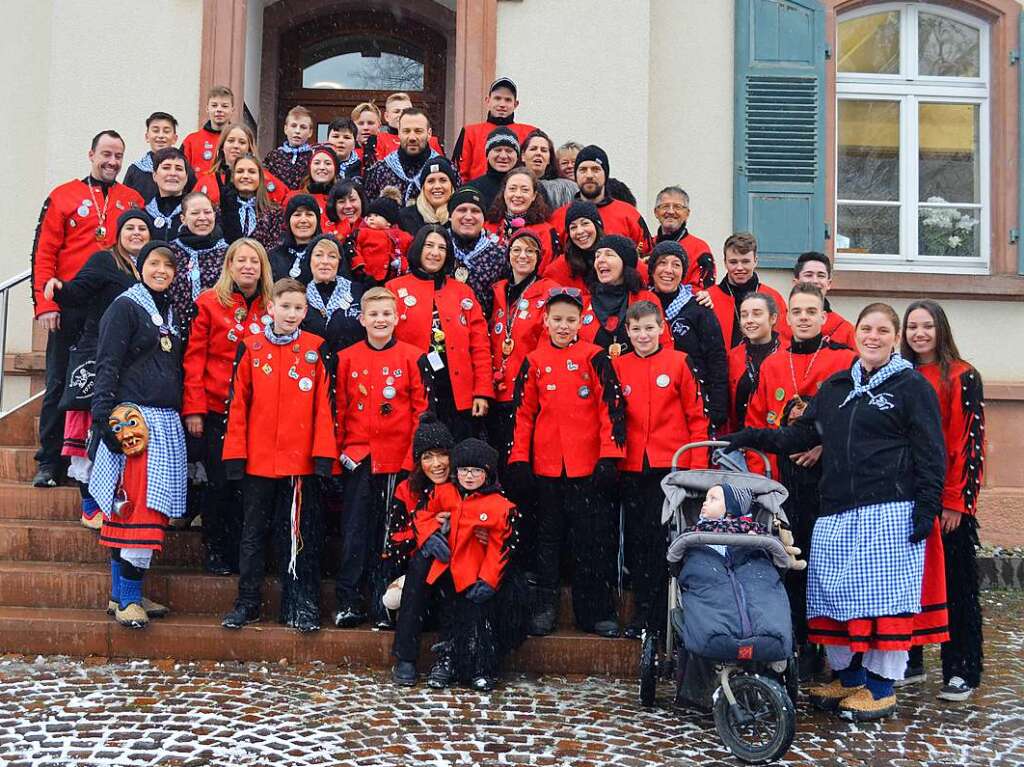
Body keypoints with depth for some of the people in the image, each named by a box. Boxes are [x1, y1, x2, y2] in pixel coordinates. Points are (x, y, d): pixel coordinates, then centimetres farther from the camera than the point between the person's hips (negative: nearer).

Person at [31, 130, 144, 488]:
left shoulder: (133, 201, 10)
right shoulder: (63, 197, 5)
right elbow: (44, 254, 0)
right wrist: (45, 304, -8)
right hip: (70, 308, -1)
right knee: (60, 384, 3)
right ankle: (49, 463, 11)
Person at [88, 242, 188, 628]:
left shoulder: (171, 312, 20)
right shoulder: (125, 306, -2)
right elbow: (107, 365, -10)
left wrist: (188, 414, 18)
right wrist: (105, 416, -19)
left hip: (167, 422, 7)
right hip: (134, 417, -7)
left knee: (148, 510, 7)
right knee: (134, 509, -10)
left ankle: (125, 592, 14)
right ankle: (127, 599, -6)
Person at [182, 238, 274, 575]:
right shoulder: (209, 302, 0)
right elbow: (194, 358, -3)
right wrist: (193, 408, -9)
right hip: (217, 410, -2)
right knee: (220, 481, 1)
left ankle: (240, 552, 17)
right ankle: (213, 549, 17)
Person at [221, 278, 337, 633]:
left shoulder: (316, 350, 2)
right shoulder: (251, 348, 3)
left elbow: (324, 404, 0)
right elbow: (237, 403, 3)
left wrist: (323, 454, -6)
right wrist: (235, 454, -2)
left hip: (301, 459, -1)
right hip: (257, 458, 1)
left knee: (300, 534, 5)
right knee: (253, 532, 10)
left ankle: (301, 606, 13)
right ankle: (247, 603, 20)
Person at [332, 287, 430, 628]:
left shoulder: (412, 357, 1)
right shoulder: (347, 358, 5)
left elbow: (422, 408, 1)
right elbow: (339, 408, 8)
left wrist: (415, 453, -4)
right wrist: (341, 448, 2)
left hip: (398, 457, -1)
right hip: (358, 456, 1)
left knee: (390, 531, 6)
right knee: (355, 530, 2)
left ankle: (383, 602, 15)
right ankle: (348, 601, 8)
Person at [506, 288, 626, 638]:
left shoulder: (594, 357, 1)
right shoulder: (534, 362, 8)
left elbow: (612, 407, -3)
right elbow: (522, 413, 9)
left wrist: (609, 456, -9)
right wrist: (518, 461, 4)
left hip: (588, 464, -2)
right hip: (545, 465, 2)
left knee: (593, 538, 2)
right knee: (547, 536, 10)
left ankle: (596, 611, 12)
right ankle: (545, 607, 18)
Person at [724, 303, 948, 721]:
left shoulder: (913, 386, 2)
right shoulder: (835, 387, 18)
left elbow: (930, 452, -2)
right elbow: (801, 434, 19)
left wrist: (927, 507, -10)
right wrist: (755, 437, 5)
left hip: (890, 512, -5)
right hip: (837, 512, 6)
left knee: (884, 595, -3)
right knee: (833, 594, 6)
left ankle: (881, 688, 9)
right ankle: (848, 677, 21)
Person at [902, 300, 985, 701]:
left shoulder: (962, 377, -5)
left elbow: (970, 441, -9)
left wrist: (957, 499, -14)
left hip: (949, 501, -5)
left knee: (957, 586, 2)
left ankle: (962, 672, 9)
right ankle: (908, 659, 23)